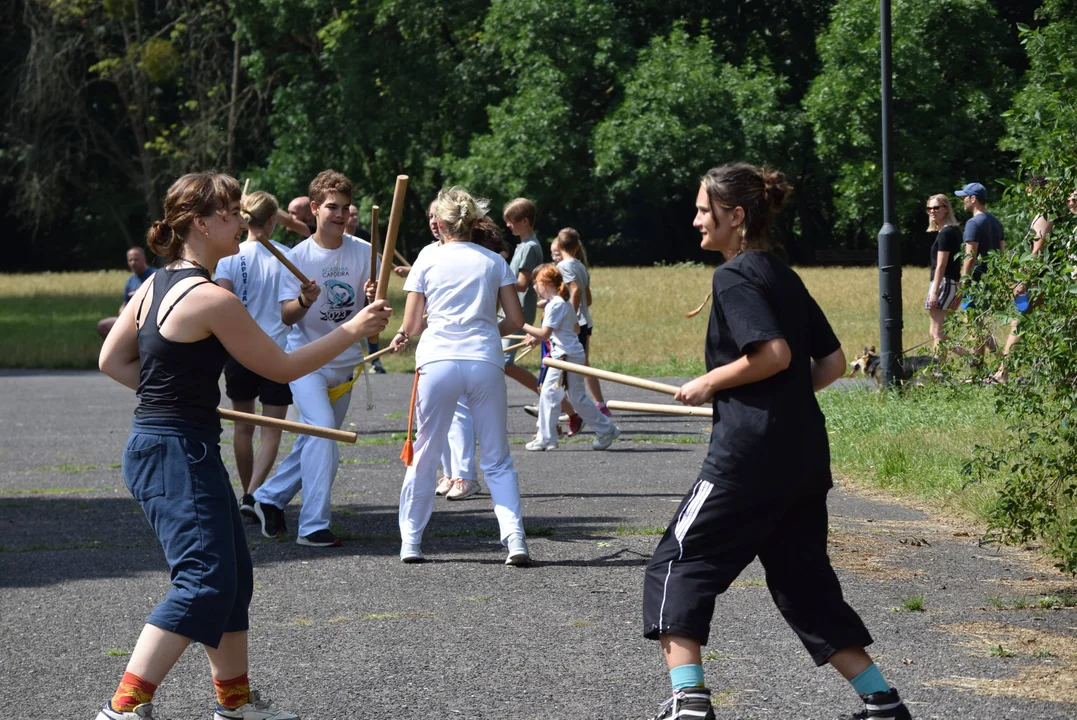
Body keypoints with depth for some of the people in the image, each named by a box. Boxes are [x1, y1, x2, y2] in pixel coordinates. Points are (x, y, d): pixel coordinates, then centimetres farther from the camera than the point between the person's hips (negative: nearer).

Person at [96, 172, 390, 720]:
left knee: (233, 574, 19)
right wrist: (353, 330, -2)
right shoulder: (211, 299, -18)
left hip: (156, 444, 10)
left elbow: (112, 360, 15)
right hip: (178, 454, -10)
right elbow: (282, 368, -10)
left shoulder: (156, 286, 10)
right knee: (204, 582, -14)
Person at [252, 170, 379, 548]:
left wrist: (374, 298, -24)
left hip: (345, 361, 4)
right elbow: (287, 316, -9)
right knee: (322, 429, -21)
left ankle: (270, 496, 35)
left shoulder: (363, 252, -1)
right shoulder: (299, 256, -7)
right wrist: (304, 301, -30)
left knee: (316, 440, 13)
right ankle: (313, 526, -18)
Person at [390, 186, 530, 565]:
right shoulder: (494, 261, 11)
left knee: (425, 454, 12)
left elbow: (410, 326, 6)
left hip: (437, 362, -1)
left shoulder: (427, 260, 7)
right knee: (497, 459, 8)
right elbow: (516, 320, 7)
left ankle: (410, 541, 16)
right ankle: (514, 537, -6)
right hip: (485, 363, 1)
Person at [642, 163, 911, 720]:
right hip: (805, 455, 9)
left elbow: (774, 353, -21)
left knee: (678, 566, 0)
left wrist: (710, 384, -9)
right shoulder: (785, 278, 16)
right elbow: (831, 363, 17)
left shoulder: (734, 276, -9)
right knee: (803, 581, 16)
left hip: (749, 455, -8)